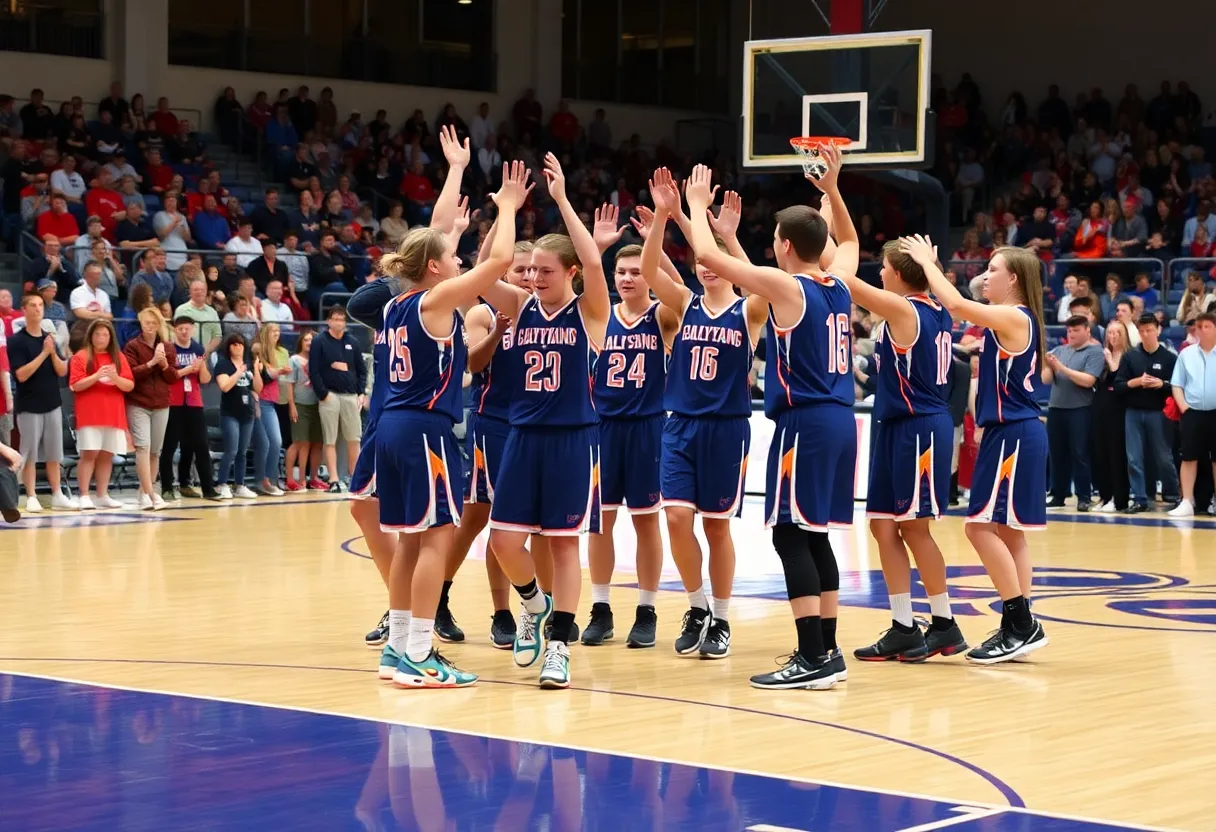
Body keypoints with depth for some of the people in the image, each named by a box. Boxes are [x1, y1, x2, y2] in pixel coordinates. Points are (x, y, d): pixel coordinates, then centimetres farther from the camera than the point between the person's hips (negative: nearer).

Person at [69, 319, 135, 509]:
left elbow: (130, 386, 5)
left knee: (107, 455, 5)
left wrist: (115, 378, -14)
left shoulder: (119, 358, 11)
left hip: (114, 415, 4)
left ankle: (103, 496, 9)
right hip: (89, 415, -4)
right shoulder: (81, 357, 1)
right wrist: (96, 376, -19)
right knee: (89, 453, -10)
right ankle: (84, 496, -10)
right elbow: (76, 385, -7)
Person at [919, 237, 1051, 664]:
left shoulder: (1013, 317, -14)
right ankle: (1018, 627, 15)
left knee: (982, 527, -10)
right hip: (1010, 432, 10)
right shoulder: (1013, 320, 14)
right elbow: (959, 307, 23)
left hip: (1014, 434, -10)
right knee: (1007, 531, 11)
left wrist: (928, 262, -12)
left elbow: (956, 304, -22)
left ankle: (1022, 624, -7)